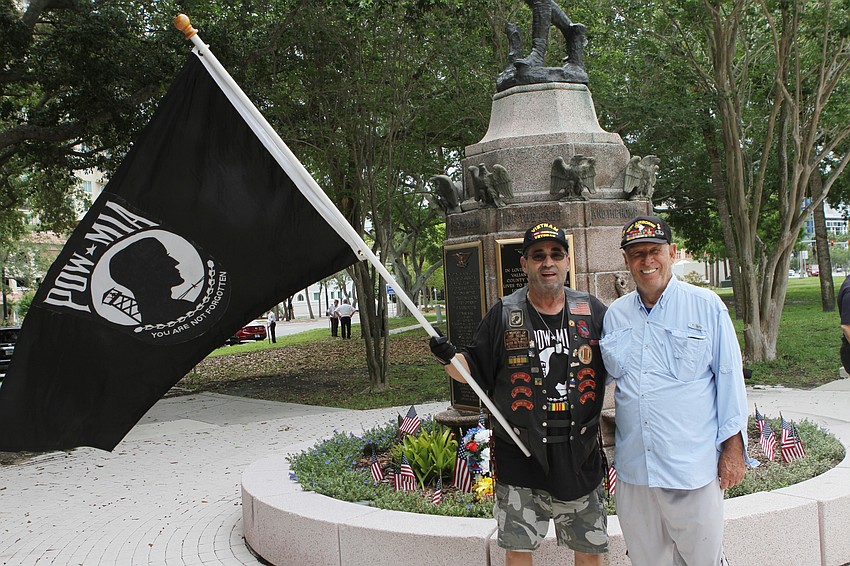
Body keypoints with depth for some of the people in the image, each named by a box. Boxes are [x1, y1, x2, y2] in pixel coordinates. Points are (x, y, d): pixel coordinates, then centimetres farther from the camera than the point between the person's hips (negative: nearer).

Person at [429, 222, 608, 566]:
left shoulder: (593, 311, 3)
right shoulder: (504, 314, 0)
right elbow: (474, 370, 2)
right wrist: (449, 358, -16)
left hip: (581, 456, 1)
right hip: (519, 458, -1)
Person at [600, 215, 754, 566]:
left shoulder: (707, 306, -1)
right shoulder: (615, 314, 8)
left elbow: (729, 377, 0)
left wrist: (733, 447, -3)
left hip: (692, 466, -3)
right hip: (632, 467, 3)